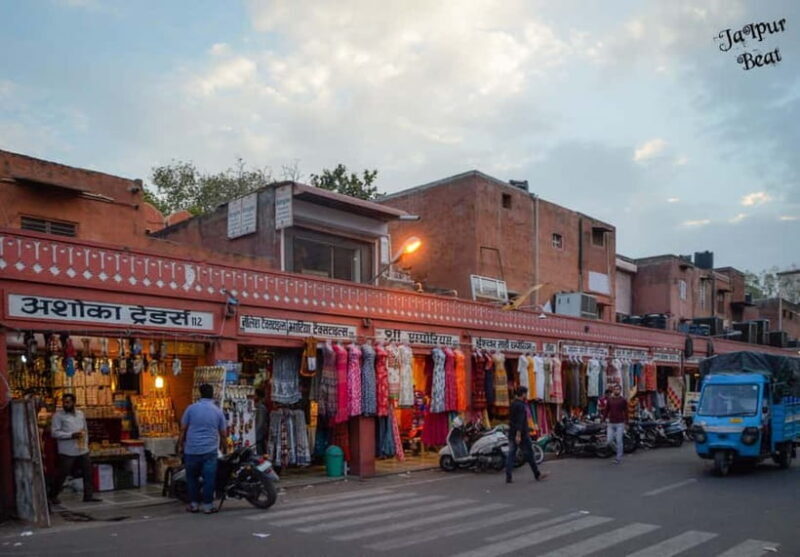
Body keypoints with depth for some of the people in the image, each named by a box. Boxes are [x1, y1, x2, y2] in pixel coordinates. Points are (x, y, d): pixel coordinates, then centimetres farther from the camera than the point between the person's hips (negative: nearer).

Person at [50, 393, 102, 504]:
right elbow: (55, 432, -12)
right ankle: (53, 496, 20)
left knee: (88, 473, 5)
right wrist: (71, 435, -20)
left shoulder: (80, 414, 12)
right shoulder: (58, 415, -5)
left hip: (82, 450, 5)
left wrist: (86, 443, 10)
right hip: (67, 452, -5)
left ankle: (88, 495, 13)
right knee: (62, 474, 2)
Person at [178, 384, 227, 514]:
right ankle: (207, 505, 4)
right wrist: (224, 448, 23)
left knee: (192, 477, 13)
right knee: (209, 478, 3)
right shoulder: (218, 411, 4)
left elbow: (183, 429, 2)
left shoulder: (191, 408, 0)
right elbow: (223, 434, 8)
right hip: (210, 450, 0)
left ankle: (194, 504, 16)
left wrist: (180, 445, 14)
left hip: (192, 450, 1)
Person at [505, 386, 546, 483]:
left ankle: (508, 477, -2)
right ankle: (537, 474, 16)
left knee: (511, 454, 3)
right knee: (529, 454, 4)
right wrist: (518, 435, -27)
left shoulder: (513, 404, 14)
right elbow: (520, 421, -23)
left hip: (512, 433, 8)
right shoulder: (521, 405, -15)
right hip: (521, 434, -8)